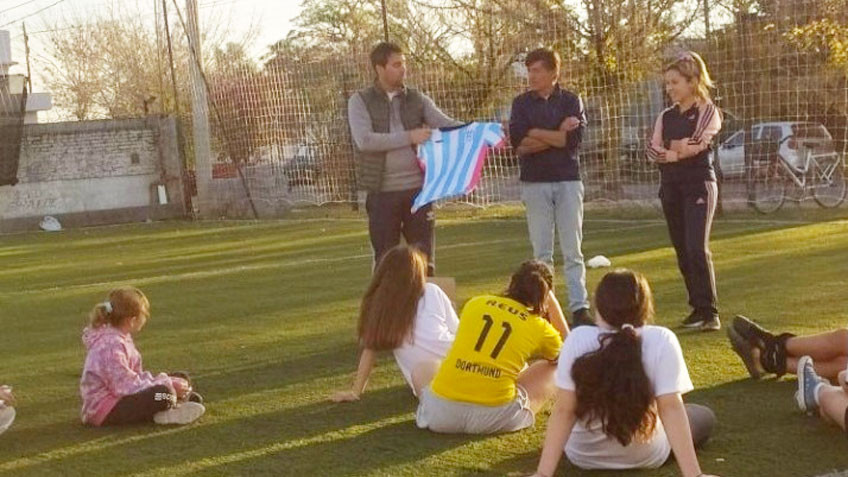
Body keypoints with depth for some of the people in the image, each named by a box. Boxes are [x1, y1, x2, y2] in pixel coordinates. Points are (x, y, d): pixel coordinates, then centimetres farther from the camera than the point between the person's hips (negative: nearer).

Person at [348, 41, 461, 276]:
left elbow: (446, 123, -1)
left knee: (425, 256, 4)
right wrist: (409, 137, -19)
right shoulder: (360, 101, 0)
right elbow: (364, 140, -14)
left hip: (417, 187, 2)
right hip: (382, 191, -2)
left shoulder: (417, 99, 9)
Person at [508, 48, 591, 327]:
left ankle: (580, 308, 0)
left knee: (572, 250, 0)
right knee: (541, 252, 2)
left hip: (568, 181, -1)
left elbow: (574, 139, -10)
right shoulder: (522, 103, 7)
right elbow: (517, 143, -7)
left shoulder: (571, 101, 5)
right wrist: (558, 135, -8)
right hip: (535, 183, 1)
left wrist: (535, 133, -7)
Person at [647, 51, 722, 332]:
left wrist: (673, 148, -1)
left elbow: (696, 143, -15)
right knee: (682, 251, 6)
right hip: (670, 185, 6)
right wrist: (678, 152, -13)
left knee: (697, 248, -15)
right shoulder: (666, 116, 15)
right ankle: (697, 308, 15)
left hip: (699, 184, -6)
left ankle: (710, 312, -13)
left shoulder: (707, 112, 0)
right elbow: (653, 151, 2)